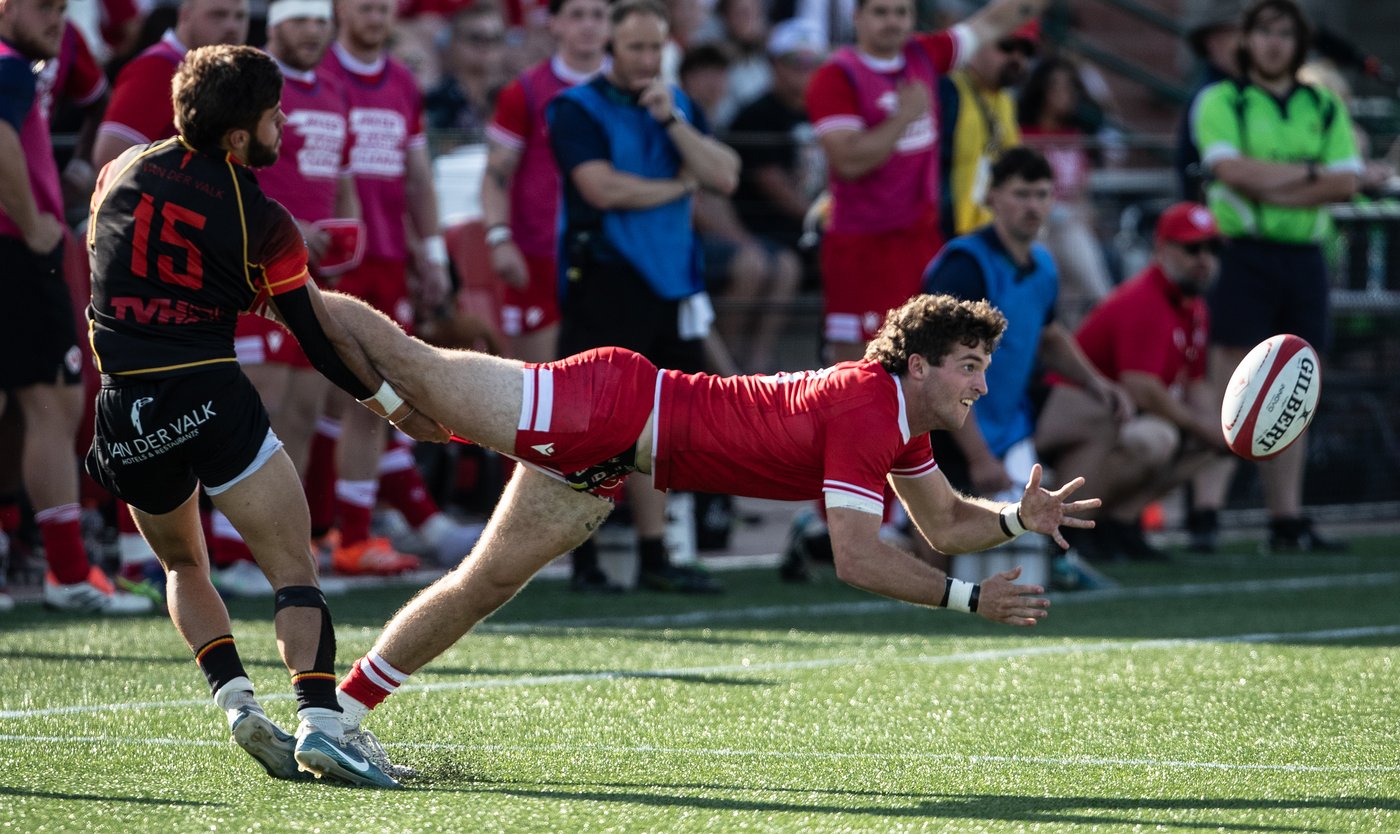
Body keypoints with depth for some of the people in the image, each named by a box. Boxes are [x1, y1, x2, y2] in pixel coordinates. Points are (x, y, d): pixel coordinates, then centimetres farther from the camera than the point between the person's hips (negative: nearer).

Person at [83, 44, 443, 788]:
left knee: (183, 565, 25)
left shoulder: (121, 173, 7)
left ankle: (235, 702, 6)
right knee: (294, 570, -3)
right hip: (211, 398, -4)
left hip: (126, 412, 4)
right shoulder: (261, 222, -4)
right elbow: (321, 340, 2)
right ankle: (317, 721, -23)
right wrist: (396, 407, 14)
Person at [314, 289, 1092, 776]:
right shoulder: (866, 409, -22)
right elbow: (857, 557, -26)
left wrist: (1018, 518, 2)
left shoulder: (903, 422, 7)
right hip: (612, 401, -9)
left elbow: (946, 521, 21)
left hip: (605, 461, 9)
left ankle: (341, 713, 15)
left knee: (482, 588, 10)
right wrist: (970, 597, -22)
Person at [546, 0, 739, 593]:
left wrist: (672, 121, -8)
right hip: (605, 281, -6)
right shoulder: (579, 109, -5)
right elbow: (602, 188, -18)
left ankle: (655, 559, 14)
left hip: (668, 284, 6)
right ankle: (585, 560, 0)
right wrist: (678, 187, -3)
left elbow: (724, 178, 4)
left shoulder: (677, 105, 15)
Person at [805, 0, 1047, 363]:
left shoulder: (924, 56, 7)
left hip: (923, 235, 7)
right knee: (854, 356, -7)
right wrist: (905, 116, -19)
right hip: (863, 246, -6)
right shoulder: (836, 77, -12)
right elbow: (849, 160, -21)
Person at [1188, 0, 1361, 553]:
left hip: (1304, 256, 4)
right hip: (1243, 253, -4)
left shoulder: (1325, 109, 14)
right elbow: (1232, 169, -12)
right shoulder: (1221, 102, 4)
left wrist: (1271, 188, -9)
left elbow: (1346, 184, 1)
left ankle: (1287, 519, 7)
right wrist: (1309, 171, -5)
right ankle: (1206, 513, -13)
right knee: (1230, 392, -10)